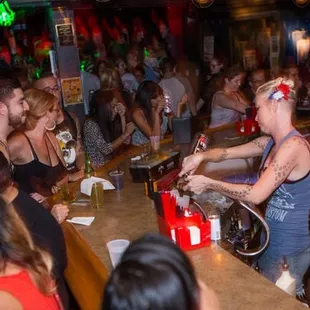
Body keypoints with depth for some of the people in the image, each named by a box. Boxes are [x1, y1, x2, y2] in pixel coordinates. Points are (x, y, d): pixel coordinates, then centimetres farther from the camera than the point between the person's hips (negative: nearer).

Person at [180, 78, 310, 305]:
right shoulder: (270, 142, 3)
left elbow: (256, 195, -30)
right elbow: (228, 153, 9)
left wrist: (208, 183, -23)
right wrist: (202, 156, -11)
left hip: (291, 244, -8)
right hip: (273, 236, 8)